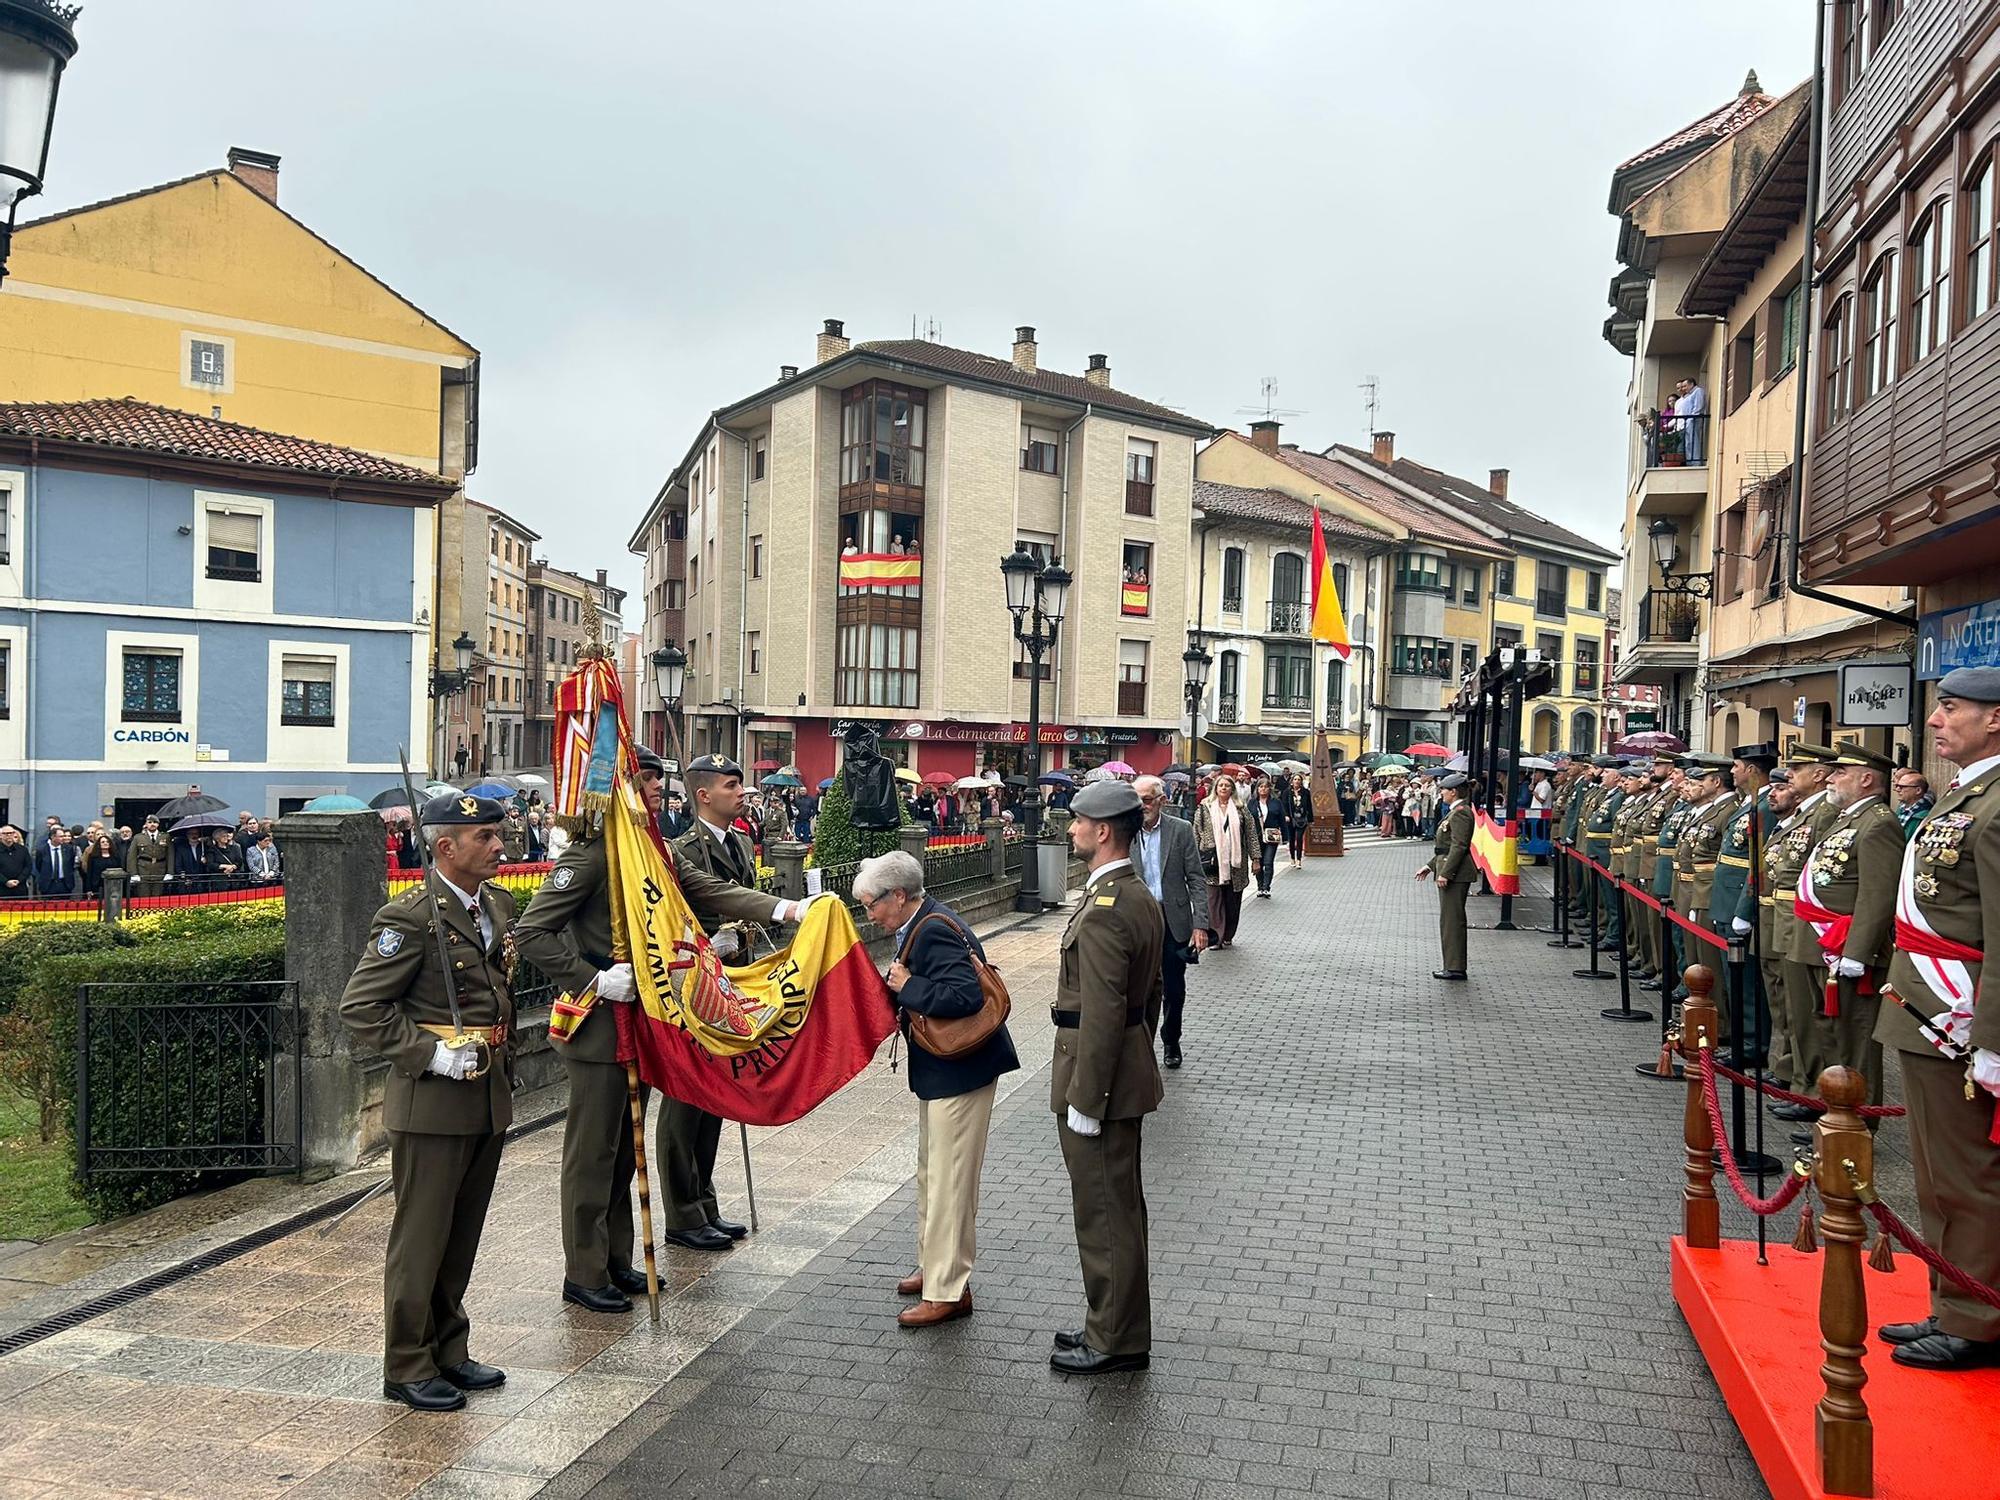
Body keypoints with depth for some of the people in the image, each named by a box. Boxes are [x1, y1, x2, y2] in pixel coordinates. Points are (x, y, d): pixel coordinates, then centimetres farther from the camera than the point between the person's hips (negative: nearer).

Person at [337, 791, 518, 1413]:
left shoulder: (498, 903, 9)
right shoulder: (411, 917, -16)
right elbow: (360, 1007, -16)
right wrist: (433, 1054, -20)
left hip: (490, 1097, 8)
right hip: (432, 1102, -8)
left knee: (462, 1236, 18)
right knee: (420, 1238, 4)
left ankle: (448, 1350, 31)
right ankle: (407, 1367, 18)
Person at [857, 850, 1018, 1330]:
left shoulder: (934, 930, -23)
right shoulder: (921, 924, 8)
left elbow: (964, 996, -33)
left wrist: (908, 987, -23)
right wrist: (901, 992, 0)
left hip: (960, 1070, -11)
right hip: (942, 1070, 11)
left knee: (949, 1181, -2)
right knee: (932, 1173, 21)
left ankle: (948, 1290, 8)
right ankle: (935, 1267, 35)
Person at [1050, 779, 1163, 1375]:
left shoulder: (1103, 911, -24)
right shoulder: (1142, 897, 9)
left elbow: (1102, 1014, -25)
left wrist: (1085, 1101, -20)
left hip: (1100, 1078, -10)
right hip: (1128, 1069, 10)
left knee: (1104, 1211, 2)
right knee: (1119, 1205, 19)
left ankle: (1116, 1342, 15)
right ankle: (1117, 1327, 32)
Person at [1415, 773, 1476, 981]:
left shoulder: (1461, 813, -15)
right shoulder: (1455, 812, 17)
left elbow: (1459, 846, -21)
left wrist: (1445, 872, -23)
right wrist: (1430, 866, 23)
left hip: (1456, 873, -11)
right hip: (1449, 870, 11)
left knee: (1452, 919, -6)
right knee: (1449, 919, 14)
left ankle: (1456, 968, -2)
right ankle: (1452, 966, 20)